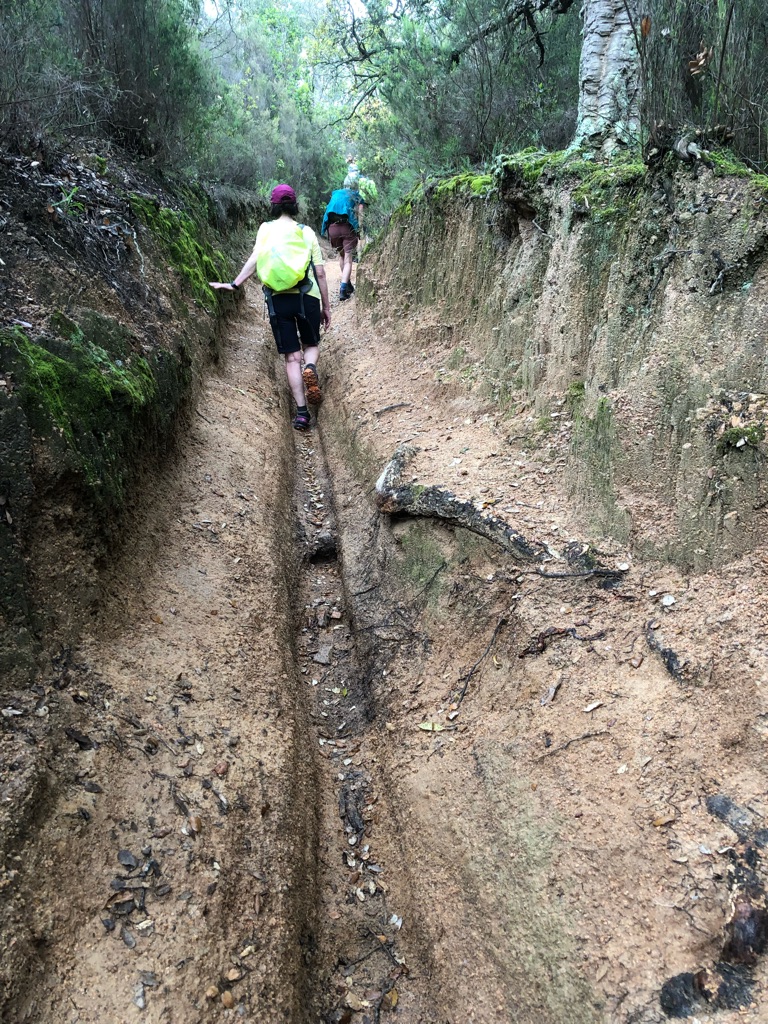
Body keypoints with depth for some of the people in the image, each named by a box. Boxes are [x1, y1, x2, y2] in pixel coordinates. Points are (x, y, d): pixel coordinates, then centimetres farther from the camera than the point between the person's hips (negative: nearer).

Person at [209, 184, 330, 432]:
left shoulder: (267, 228, 8)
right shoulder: (307, 232, 10)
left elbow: (255, 258, -8)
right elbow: (320, 273, 7)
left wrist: (234, 284, -8)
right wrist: (326, 306, 14)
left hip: (277, 298, 0)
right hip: (307, 296, 0)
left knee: (292, 357, 5)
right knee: (311, 345, 22)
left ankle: (301, 412, -4)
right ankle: (310, 369, -14)